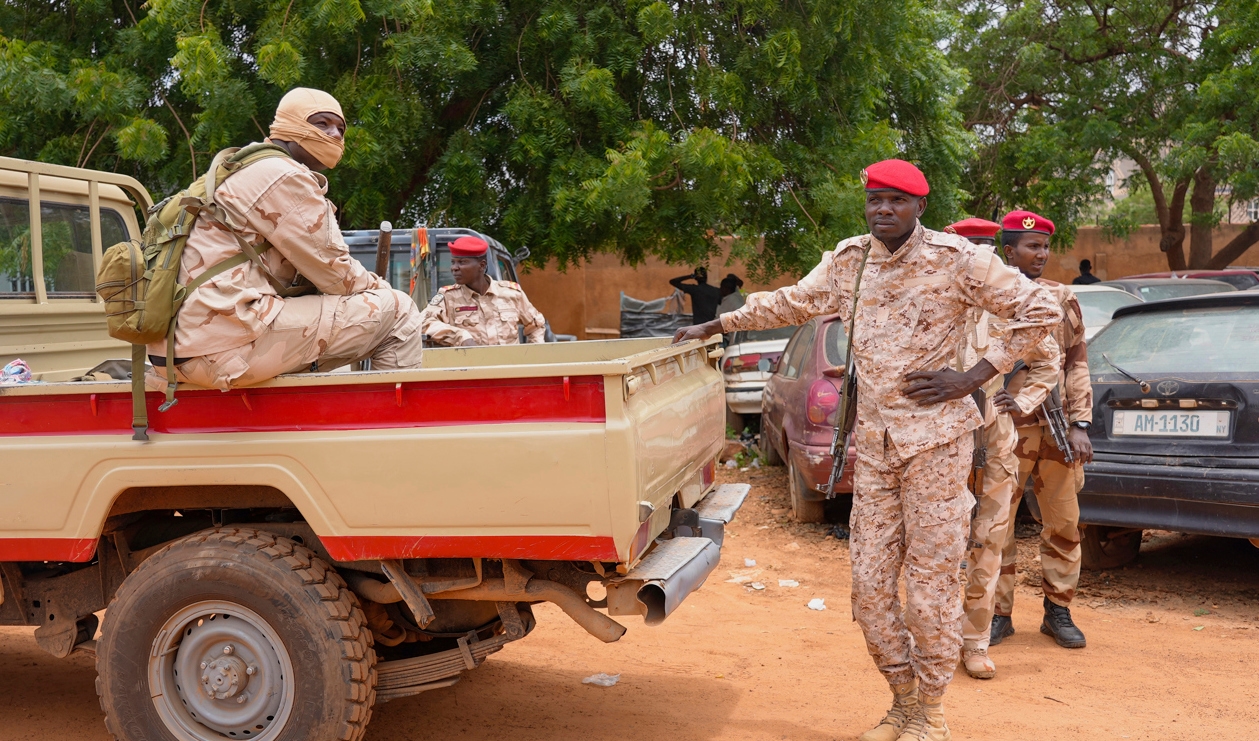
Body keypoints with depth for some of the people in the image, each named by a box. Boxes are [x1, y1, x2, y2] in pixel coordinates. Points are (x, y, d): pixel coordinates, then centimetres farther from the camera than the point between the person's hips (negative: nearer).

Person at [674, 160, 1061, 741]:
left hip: (936, 440, -4)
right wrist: (716, 325, 24)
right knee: (869, 584, 6)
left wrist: (973, 377, -9)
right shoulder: (847, 260, 8)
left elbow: (1039, 310, -3)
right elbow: (791, 302, 22)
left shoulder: (956, 258, -6)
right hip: (874, 444, 5)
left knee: (931, 584, 2)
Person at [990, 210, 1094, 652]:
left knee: (1063, 525, 8)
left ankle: (1058, 611, 22)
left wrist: (1080, 425, -1)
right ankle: (1000, 614, 16)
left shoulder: (1062, 299, 9)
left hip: (1057, 431, 3)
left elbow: (1078, 363, 9)